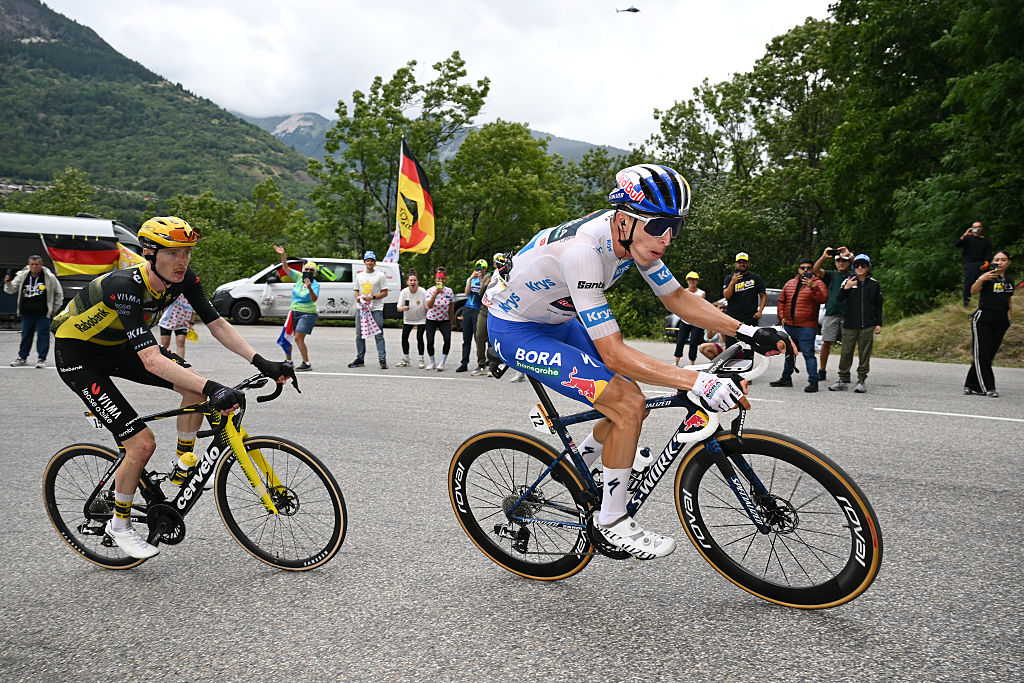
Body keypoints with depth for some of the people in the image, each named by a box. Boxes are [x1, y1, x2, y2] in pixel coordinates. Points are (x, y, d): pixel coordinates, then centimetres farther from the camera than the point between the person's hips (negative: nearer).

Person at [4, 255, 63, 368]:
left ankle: (41, 359, 7)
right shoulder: (22, 276, 2)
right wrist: (8, 283, -16)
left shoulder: (50, 277, -5)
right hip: (27, 313, 3)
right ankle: (22, 357, 23)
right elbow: (12, 290, 7)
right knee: (26, 335, 11)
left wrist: (55, 309, 6)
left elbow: (59, 293, 7)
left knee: (43, 335, -1)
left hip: (43, 313, -3)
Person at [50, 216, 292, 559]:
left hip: (119, 346, 7)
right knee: (142, 443, -15)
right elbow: (151, 361, -45)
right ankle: (119, 524, 9)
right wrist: (213, 389, -55)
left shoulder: (183, 278, -17)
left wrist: (262, 362, -24)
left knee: (194, 386, -14)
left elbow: (218, 325, -12)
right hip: (78, 356, -7)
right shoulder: (125, 286, -37)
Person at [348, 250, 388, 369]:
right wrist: (357, 298, -1)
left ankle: (382, 360, -8)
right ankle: (359, 359, 17)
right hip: (361, 308, 5)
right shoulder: (359, 276, 16)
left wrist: (372, 297, -17)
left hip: (376, 309, -5)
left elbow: (385, 293, -3)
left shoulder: (380, 275, 0)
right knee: (359, 335, 8)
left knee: (378, 335, -9)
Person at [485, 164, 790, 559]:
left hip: (557, 321, 9)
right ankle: (611, 521, -2)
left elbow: (676, 298, 1)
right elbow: (614, 355, -38)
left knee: (631, 404, 4)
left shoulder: (636, 236, -11)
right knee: (628, 405, -19)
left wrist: (746, 331, -10)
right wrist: (699, 382, -44)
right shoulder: (582, 250, -36)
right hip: (514, 331, -8)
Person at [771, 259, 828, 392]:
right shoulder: (789, 284, 14)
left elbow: (824, 298, -20)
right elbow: (781, 301, 22)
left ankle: (813, 382, -9)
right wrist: (781, 317, 12)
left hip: (806, 327, -6)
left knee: (808, 354, -11)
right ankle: (786, 378, 27)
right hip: (789, 326, 6)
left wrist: (813, 287, -33)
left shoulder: (817, 283, -2)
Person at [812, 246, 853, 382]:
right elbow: (816, 269, -2)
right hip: (831, 314, 1)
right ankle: (821, 371, 8)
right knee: (826, 343, 1)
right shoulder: (831, 275, 13)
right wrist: (824, 256, -17)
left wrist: (849, 255, -20)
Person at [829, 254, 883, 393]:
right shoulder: (848, 281, 6)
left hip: (867, 326, 0)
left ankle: (861, 381, 8)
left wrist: (878, 324, 9)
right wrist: (845, 288, -22)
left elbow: (878, 305, 13)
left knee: (864, 353, 1)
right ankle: (843, 380, 9)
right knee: (846, 353, 0)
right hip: (849, 324, 0)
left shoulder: (874, 284, 9)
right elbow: (839, 299, -3)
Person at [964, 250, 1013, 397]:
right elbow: (973, 291, -22)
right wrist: (981, 279, -40)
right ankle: (988, 388, -4)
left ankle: (972, 385, 16)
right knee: (982, 354, -7)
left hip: (1000, 322, 6)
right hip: (983, 320, -6)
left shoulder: (1009, 281, 13)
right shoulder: (988, 277, -6)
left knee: (989, 355, 7)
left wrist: (1009, 318, 20)